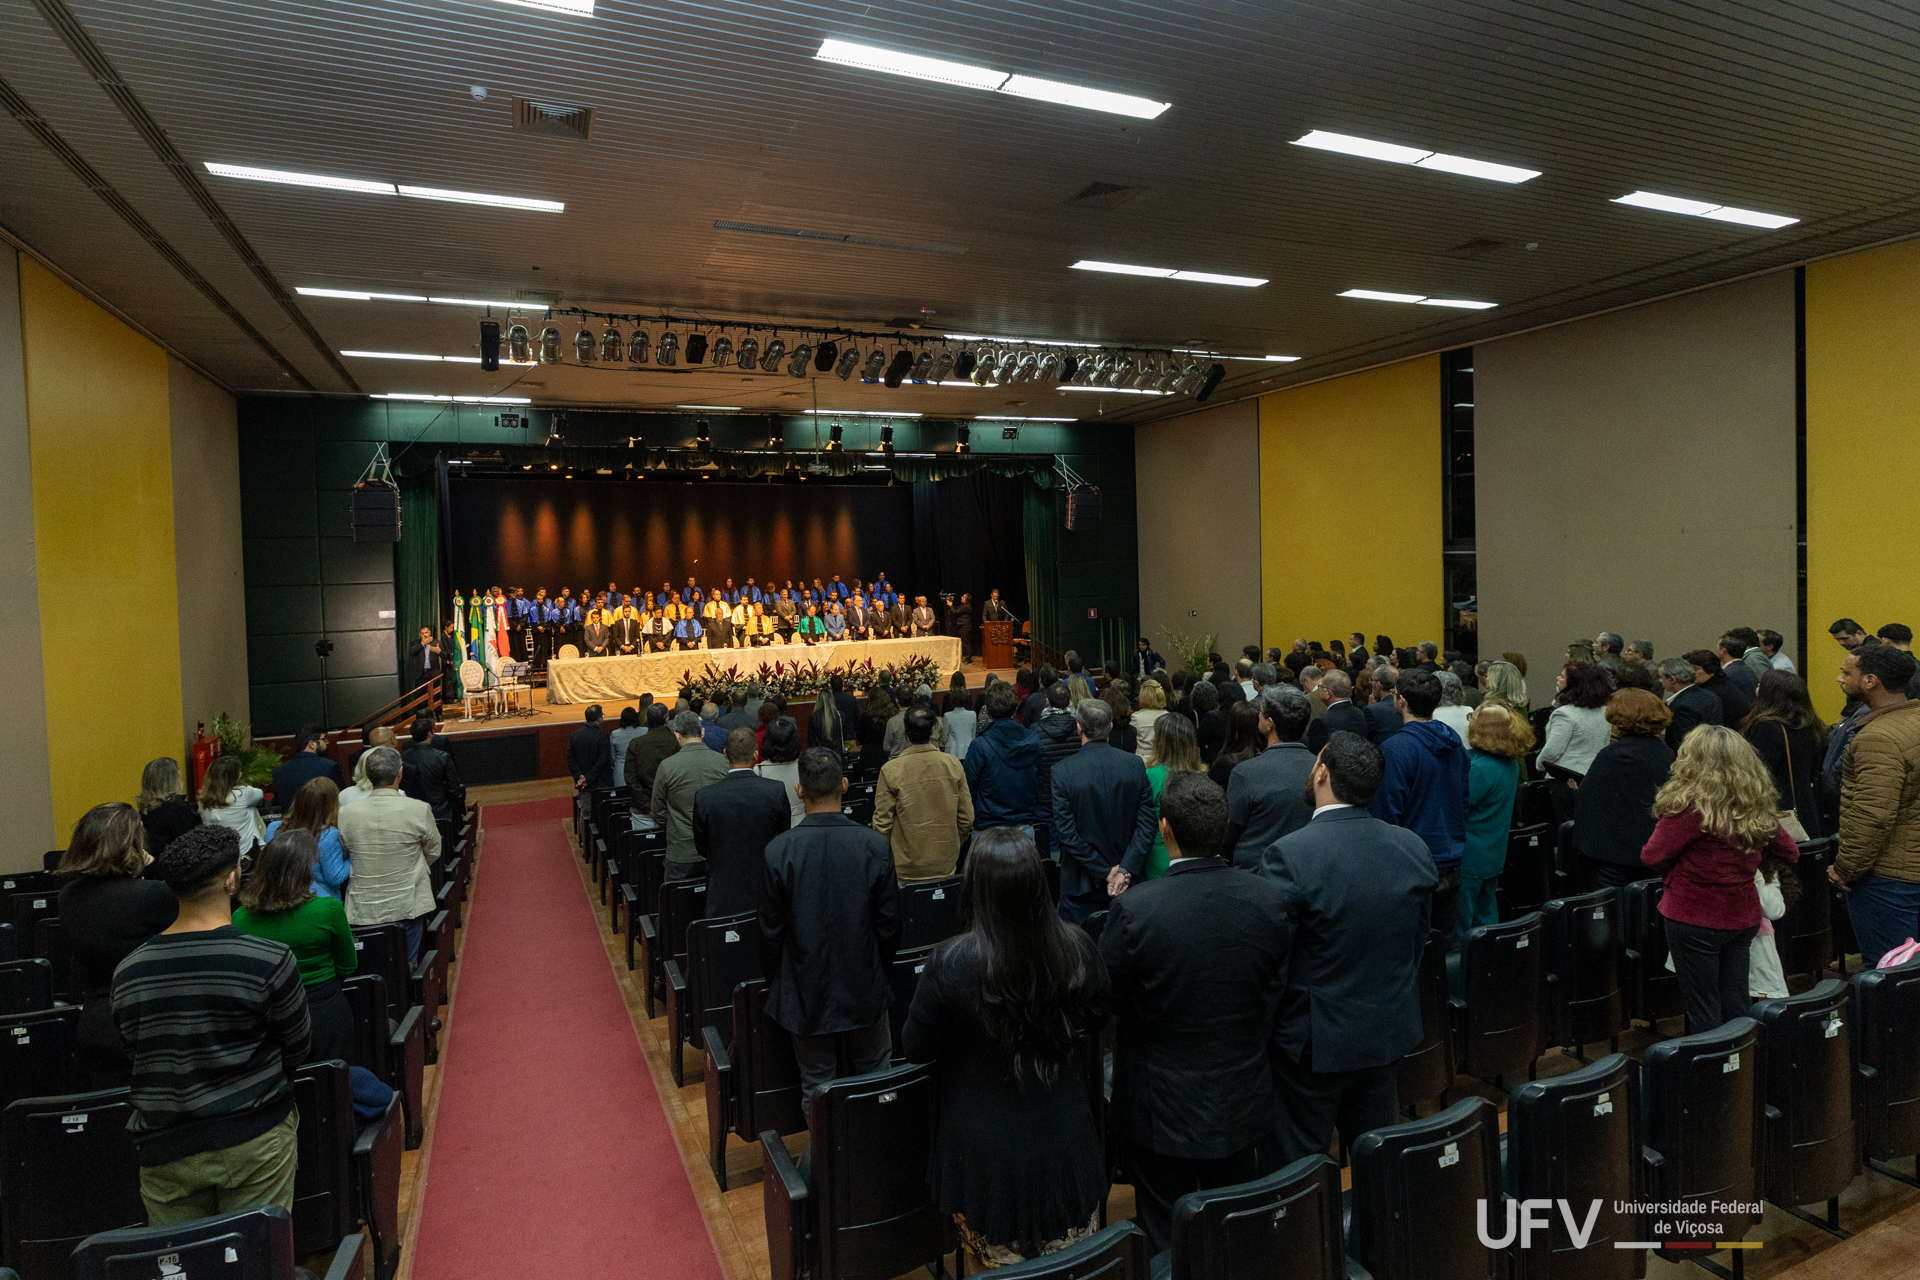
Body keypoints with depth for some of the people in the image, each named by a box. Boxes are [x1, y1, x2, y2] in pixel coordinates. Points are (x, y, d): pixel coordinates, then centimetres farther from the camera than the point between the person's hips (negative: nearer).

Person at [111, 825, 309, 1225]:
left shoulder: (126, 972, -4)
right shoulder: (270, 960, -17)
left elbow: (134, 1053, 10)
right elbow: (297, 1049, -5)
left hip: (165, 1148, 4)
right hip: (254, 1139, -3)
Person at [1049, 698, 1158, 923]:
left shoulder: (1062, 771, -13)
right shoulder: (1136, 765, -5)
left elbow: (1065, 833, -14)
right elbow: (1147, 825, -7)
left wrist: (1105, 872, -9)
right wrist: (1125, 870, -10)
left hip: (1082, 887, -3)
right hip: (1129, 882, 3)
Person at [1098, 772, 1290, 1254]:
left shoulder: (1133, 909, -27)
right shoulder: (1270, 901, -15)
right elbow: (1275, 997, -1)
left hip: (1161, 1112, -3)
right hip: (1243, 1104, 4)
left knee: (1167, 1246, 17)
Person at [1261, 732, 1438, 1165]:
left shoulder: (1290, 855, -24)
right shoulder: (1415, 847, -5)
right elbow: (1419, 937, 8)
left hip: (1315, 1039, -6)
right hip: (1390, 1031, 6)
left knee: (1296, 1170, 9)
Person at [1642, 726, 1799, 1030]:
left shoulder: (1690, 805, -21)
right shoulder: (1756, 807, 0)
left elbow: (1653, 856, -18)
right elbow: (1790, 852, 15)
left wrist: (1674, 876, 0)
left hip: (1695, 919, -6)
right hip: (1743, 918, 6)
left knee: (1703, 1012, 4)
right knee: (1736, 1009, 16)